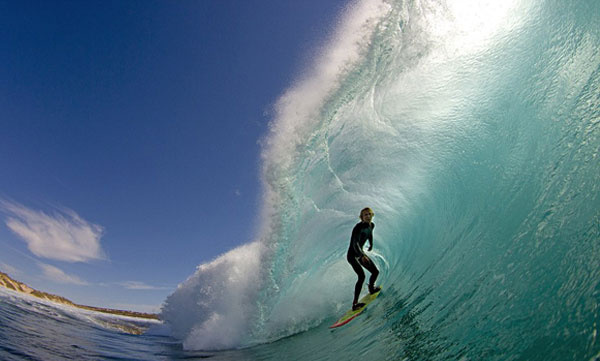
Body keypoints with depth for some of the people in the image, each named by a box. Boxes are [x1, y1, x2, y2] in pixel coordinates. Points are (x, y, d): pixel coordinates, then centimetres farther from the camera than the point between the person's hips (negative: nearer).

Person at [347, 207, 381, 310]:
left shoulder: (371, 225, 0)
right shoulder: (359, 227, -26)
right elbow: (355, 244, -36)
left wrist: (371, 244, 39)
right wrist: (362, 256, -50)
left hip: (360, 253, 8)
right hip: (352, 255, -8)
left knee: (375, 271, 12)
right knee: (361, 276, -23)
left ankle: (371, 288, 43)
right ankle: (355, 303, -19)